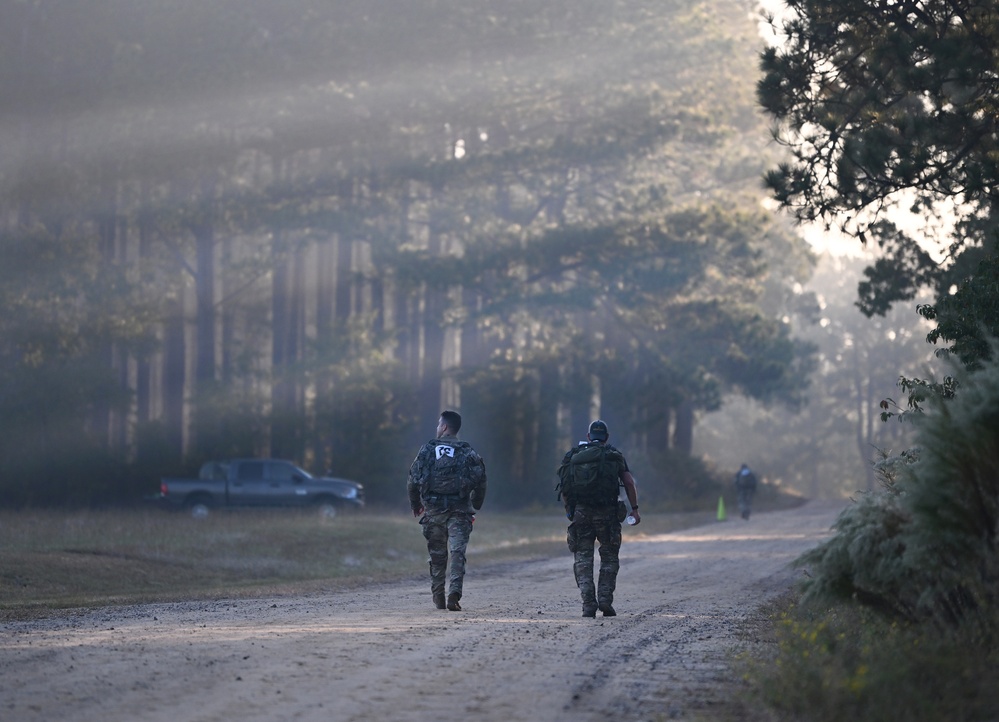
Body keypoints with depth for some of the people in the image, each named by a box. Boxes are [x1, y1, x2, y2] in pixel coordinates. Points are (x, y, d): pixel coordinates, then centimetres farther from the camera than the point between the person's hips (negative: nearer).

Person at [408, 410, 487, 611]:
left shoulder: (428, 449, 2)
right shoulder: (467, 452, 4)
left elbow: (413, 480, 1)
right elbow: (480, 481, 0)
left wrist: (416, 504, 15)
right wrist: (475, 506, 12)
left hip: (433, 510, 1)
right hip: (459, 511, -1)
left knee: (437, 555, 12)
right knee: (457, 553, -3)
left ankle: (438, 598, 16)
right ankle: (454, 593, -21)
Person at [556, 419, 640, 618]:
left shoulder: (574, 455, 11)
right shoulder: (615, 456, 9)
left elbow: (564, 488, 7)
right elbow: (629, 483, 0)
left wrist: (569, 509, 18)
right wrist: (635, 509, 4)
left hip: (580, 512, 1)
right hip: (607, 512, 0)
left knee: (583, 558, 4)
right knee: (609, 558, 13)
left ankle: (588, 603, -9)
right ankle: (605, 600, 3)